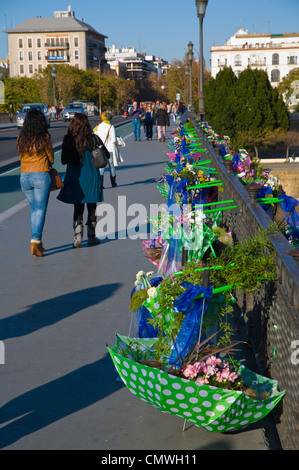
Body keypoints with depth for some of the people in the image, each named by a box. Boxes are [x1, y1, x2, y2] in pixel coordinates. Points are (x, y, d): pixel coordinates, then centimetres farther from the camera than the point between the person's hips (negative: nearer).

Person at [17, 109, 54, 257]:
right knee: (40, 210, -2)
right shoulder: (45, 137, -6)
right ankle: (35, 241, -13)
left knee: (34, 209, 17)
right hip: (41, 176, -4)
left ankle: (37, 241, 18)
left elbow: (21, 158, 14)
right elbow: (51, 158, 4)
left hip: (24, 176, 4)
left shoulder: (21, 139, 6)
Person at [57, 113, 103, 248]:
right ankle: (91, 236, 19)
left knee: (78, 209, 10)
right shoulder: (92, 139, -9)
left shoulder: (68, 139, -6)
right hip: (91, 178, -1)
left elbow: (64, 160, 0)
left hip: (75, 179, 1)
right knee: (92, 209, 14)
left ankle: (78, 235, -7)